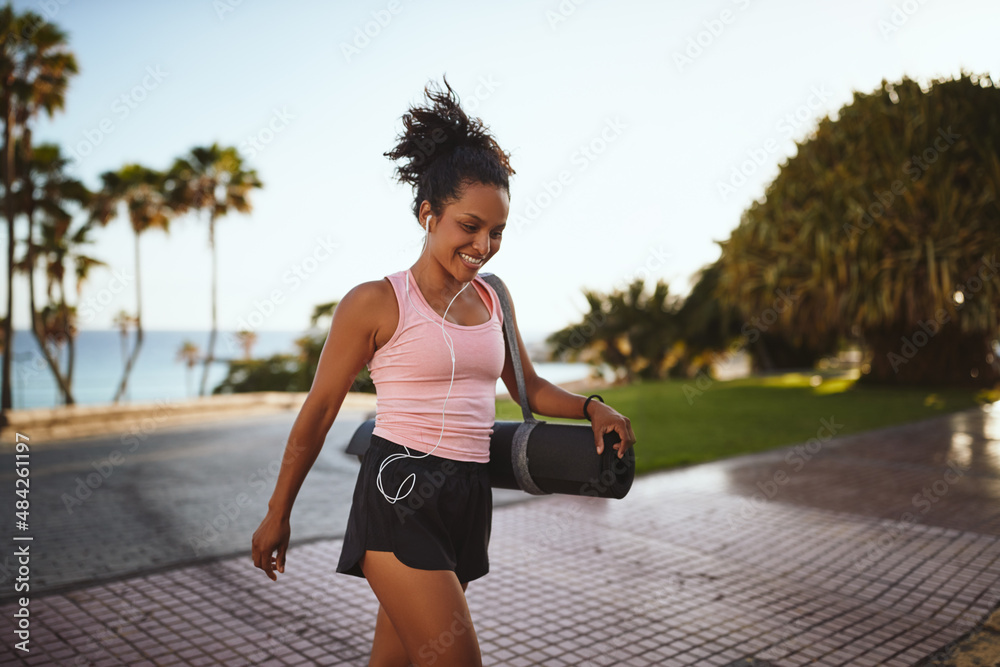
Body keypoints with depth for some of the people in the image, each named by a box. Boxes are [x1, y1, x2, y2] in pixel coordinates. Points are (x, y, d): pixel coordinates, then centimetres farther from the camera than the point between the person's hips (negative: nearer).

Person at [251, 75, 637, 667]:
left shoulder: (493, 299, 10)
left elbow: (528, 386, 21)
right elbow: (319, 411, -1)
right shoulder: (375, 303, -7)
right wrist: (278, 515, 6)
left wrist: (592, 407, 1)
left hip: (468, 501, 6)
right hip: (399, 499, -6)